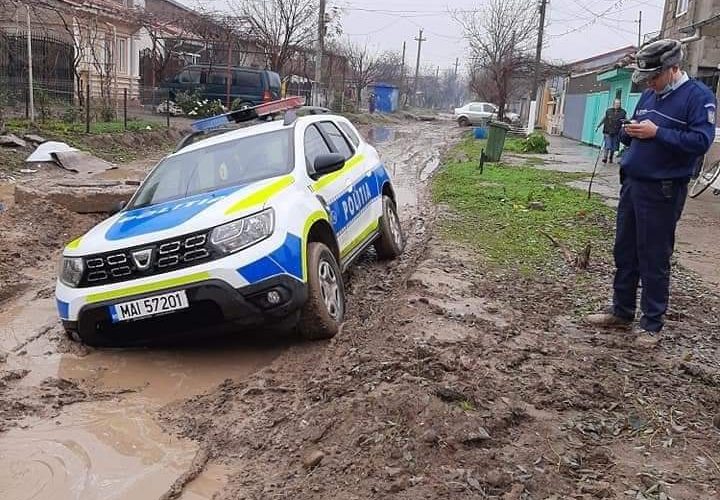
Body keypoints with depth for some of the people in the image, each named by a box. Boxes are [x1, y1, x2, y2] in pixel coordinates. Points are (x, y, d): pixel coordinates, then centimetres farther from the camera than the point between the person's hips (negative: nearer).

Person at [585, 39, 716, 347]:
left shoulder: (698, 96, -9)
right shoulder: (649, 96, 12)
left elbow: (701, 141, -20)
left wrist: (656, 132, -23)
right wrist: (629, 132, -3)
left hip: (662, 192, -7)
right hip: (631, 184, 7)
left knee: (654, 259, 0)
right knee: (624, 252, 14)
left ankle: (651, 325, 12)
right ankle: (622, 312, 27)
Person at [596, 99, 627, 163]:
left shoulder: (623, 112, 5)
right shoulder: (608, 111, 5)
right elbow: (603, 119, 16)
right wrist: (598, 126, 17)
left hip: (616, 133, 1)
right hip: (608, 132, -1)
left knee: (614, 147, 7)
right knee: (607, 146, -10)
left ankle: (611, 158, 22)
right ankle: (604, 158, -9)